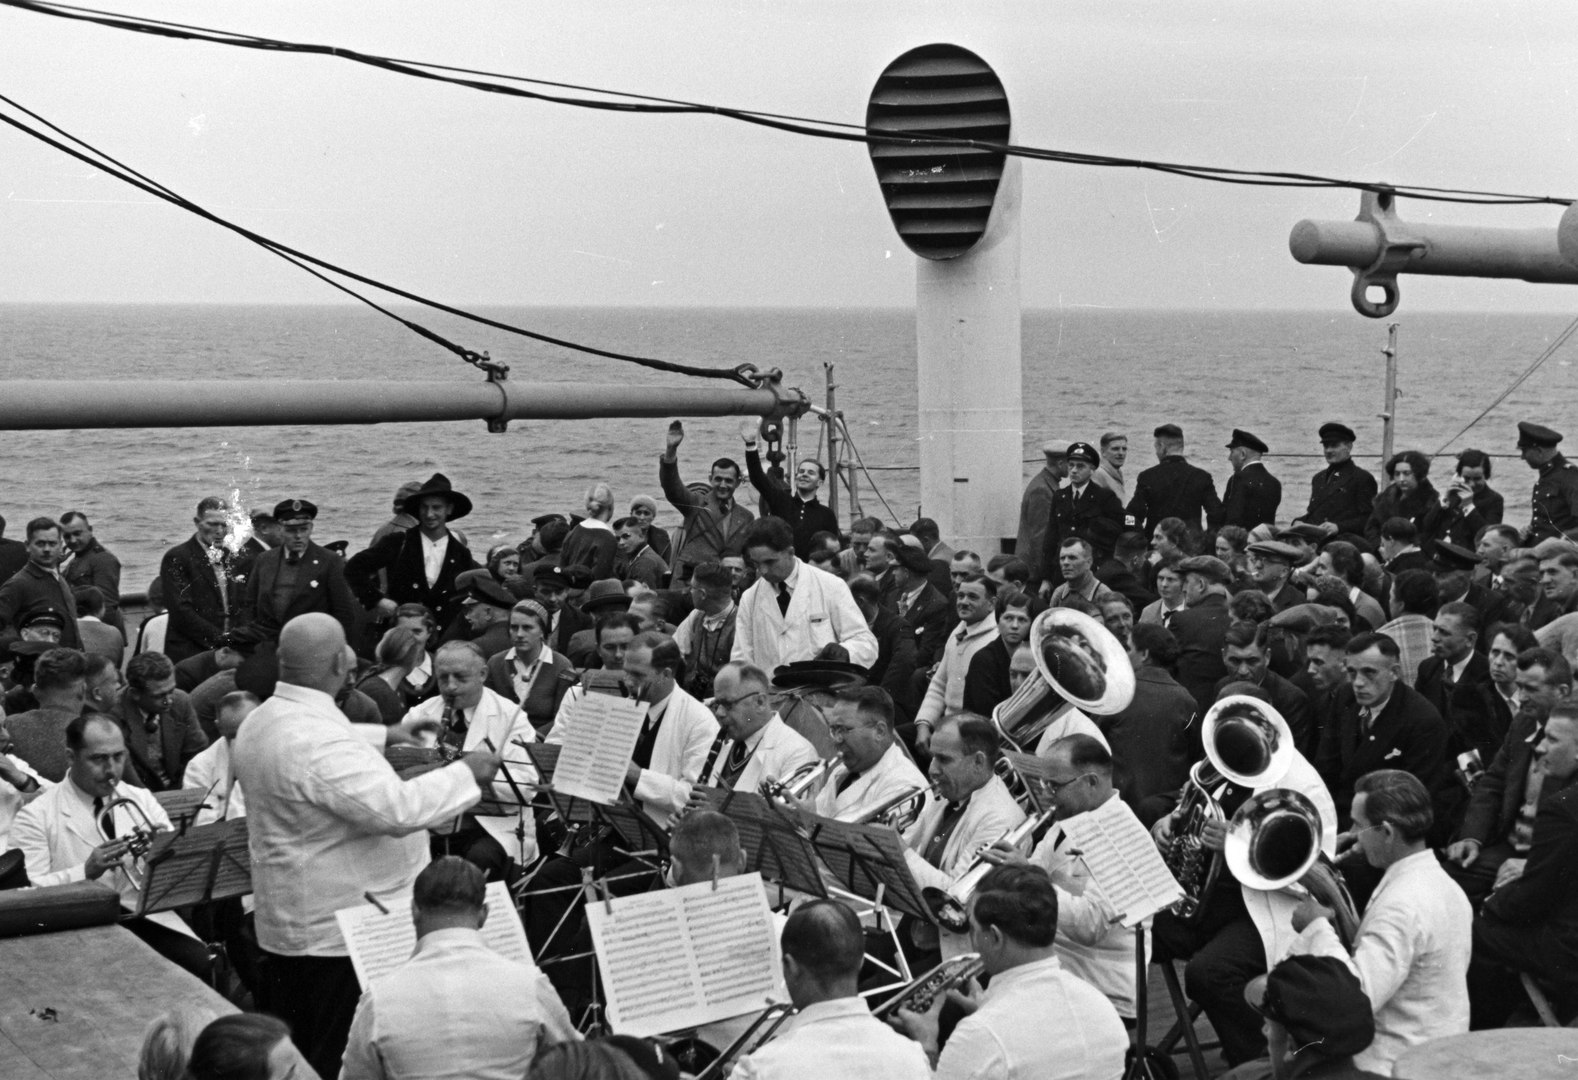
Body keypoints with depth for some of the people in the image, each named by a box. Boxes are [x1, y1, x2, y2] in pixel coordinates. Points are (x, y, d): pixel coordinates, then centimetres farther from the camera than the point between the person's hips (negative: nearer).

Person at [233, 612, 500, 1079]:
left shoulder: (261, 721, 6)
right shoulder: (318, 740, -27)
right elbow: (397, 809, -34)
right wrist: (466, 773, -21)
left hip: (288, 925, 10)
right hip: (343, 932, -10)